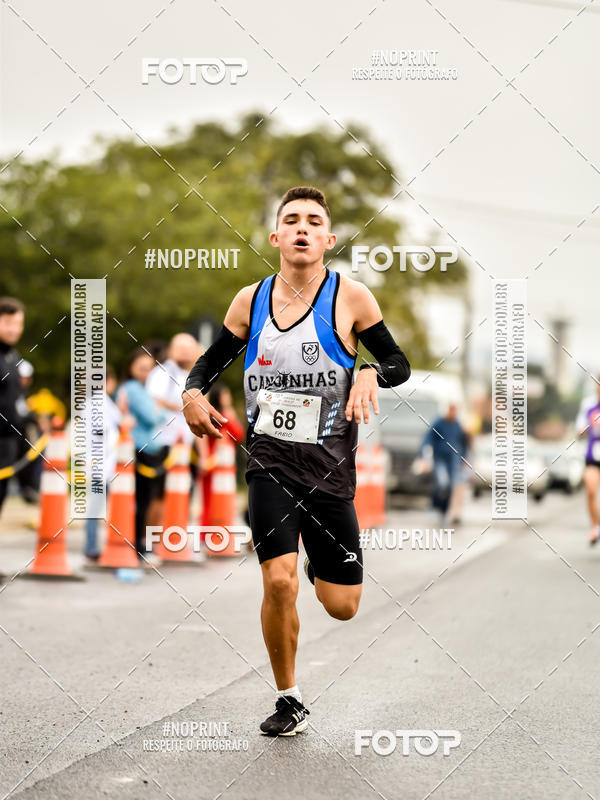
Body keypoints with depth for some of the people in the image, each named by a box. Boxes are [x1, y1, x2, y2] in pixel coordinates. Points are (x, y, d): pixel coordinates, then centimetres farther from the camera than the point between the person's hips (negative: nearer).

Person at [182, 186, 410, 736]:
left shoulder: (350, 297, -4)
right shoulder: (251, 301, 2)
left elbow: (399, 363, 2)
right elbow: (213, 360, 15)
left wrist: (371, 374, -21)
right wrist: (193, 392, -6)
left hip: (330, 465, 0)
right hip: (270, 461, 1)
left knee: (341, 606, 2)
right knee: (278, 582, -16)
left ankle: (319, 561, 40)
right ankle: (289, 701, 5)